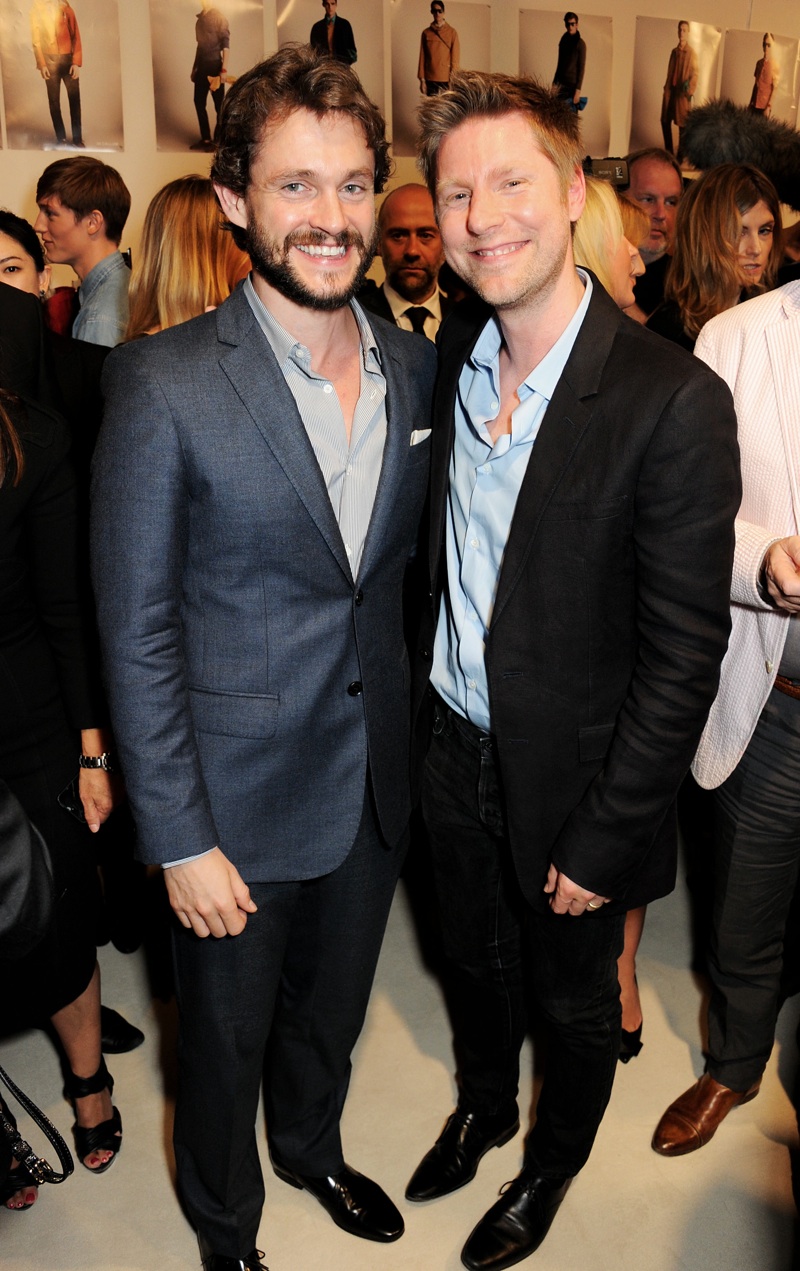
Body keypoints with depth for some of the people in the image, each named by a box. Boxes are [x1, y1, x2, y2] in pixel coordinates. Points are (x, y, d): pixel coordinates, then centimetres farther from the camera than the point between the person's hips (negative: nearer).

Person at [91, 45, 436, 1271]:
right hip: (238, 802, -4)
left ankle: (313, 1150, 59)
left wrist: (409, 746, 7)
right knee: (226, 1040, 20)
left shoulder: (416, 367, -1)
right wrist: (180, 841, -14)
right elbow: (138, 630, -15)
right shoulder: (164, 385, -18)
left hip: (372, 787, 5)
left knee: (331, 1013, 27)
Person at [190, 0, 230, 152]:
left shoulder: (218, 16, -6)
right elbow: (200, 44, 18)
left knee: (219, 105, -1)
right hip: (202, 66, 7)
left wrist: (224, 69, -19)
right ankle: (206, 139, 17)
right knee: (199, 102, 9)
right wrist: (194, 67, 17)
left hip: (214, 66, -7)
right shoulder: (200, 18, 13)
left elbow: (225, 43, -11)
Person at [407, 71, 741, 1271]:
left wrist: (602, 838, -16)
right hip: (452, 752, 5)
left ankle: (553, 1163, 52)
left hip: (572, 777, -5)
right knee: (477, 961, 28)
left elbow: (683, 653, -19)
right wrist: (421, 705, 7)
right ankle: (482, 1108, 58)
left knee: (575, 999, 22)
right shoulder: (451, 353, -3)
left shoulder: (675, 403, -23)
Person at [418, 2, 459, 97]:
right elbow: (422, 57, 8)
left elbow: (455, 58, 0)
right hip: (430, 78, 2)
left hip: (446, 78, -1)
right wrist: (422, 79, 2)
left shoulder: (452, 32, 2)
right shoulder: (426, 33, 7)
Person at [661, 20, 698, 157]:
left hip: (682, 92, -6)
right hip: (670, 90, 6)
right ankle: (668, 151, 20)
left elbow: (695, 73, -10)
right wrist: (666, 88, 10)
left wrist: (690, 91, -21)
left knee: (682, 123, -2)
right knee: (665, 120, 8)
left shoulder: (692, 53, -6)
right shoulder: (674, 51, 13)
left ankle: (680, 154, 5)